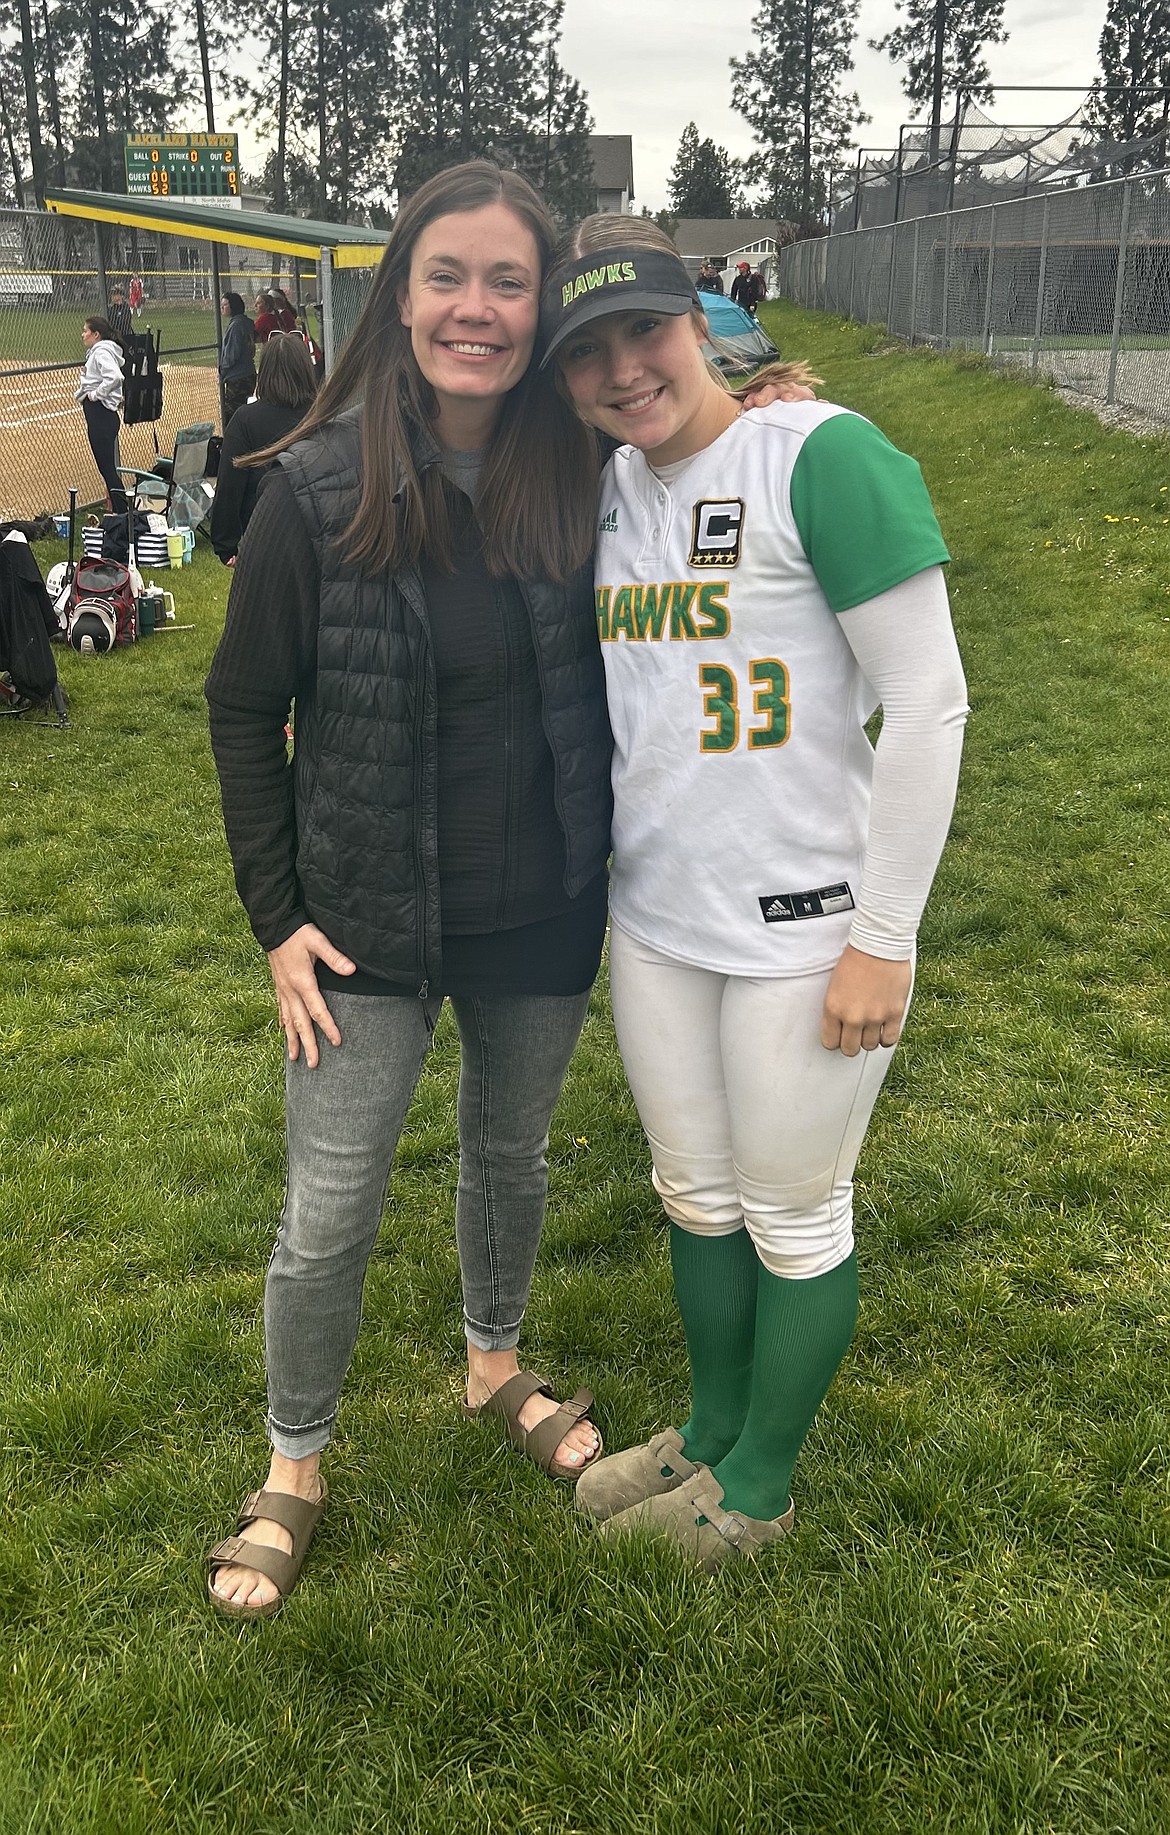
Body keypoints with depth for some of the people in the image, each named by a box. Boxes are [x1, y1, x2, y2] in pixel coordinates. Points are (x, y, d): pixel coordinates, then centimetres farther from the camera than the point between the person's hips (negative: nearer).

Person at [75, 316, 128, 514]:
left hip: (102, 413, -11)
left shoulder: (102, 352, -13)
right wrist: (83, 390, 10)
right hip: (97, 414, 11)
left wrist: (96, 394, -20)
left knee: (108, 466, -10)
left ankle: (122, 511, -9)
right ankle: (117, 510, 19)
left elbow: (115, 377, -29)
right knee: (106, 466, 14)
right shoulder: (95, 352, 17)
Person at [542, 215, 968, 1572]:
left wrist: (883, 942, -17)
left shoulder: (822, 457, -15)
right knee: (697, 1198, 21)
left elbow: (928, 700, -17)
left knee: (795, 1220, 11)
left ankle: (758, 1488, 33)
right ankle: (709, 1433, 43)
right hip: (654, 917, 7)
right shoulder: (602, 491, 6)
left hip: (804, 930, -6)